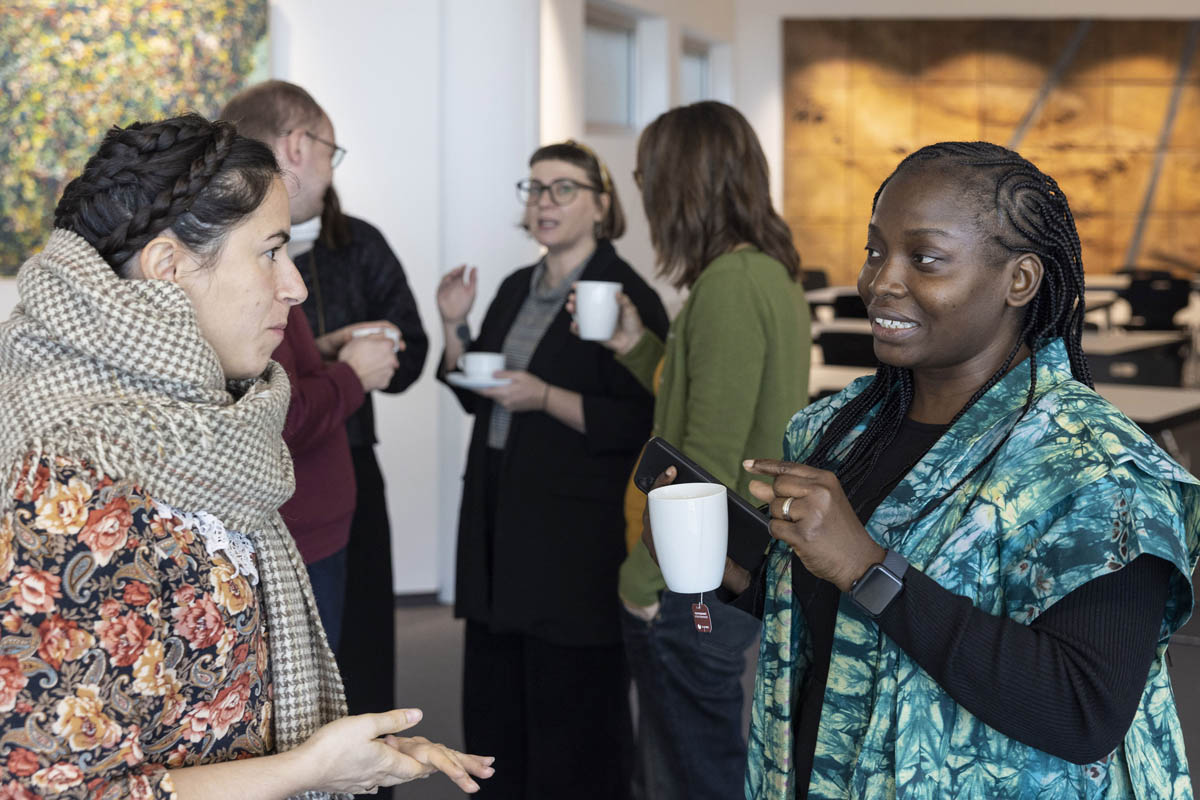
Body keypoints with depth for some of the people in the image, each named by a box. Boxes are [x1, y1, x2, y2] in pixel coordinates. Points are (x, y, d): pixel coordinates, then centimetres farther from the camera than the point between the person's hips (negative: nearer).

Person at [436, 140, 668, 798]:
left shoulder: (625, 294, -10)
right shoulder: (517, 289, 14)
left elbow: (639, 423, -16)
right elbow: (475, 396, 20)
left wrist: (545, 398, -21)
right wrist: (454, 327, 5)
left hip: (576, 528, -7)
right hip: (499, 517, 8)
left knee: (570, 710, 1)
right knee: (494, 700, 13)